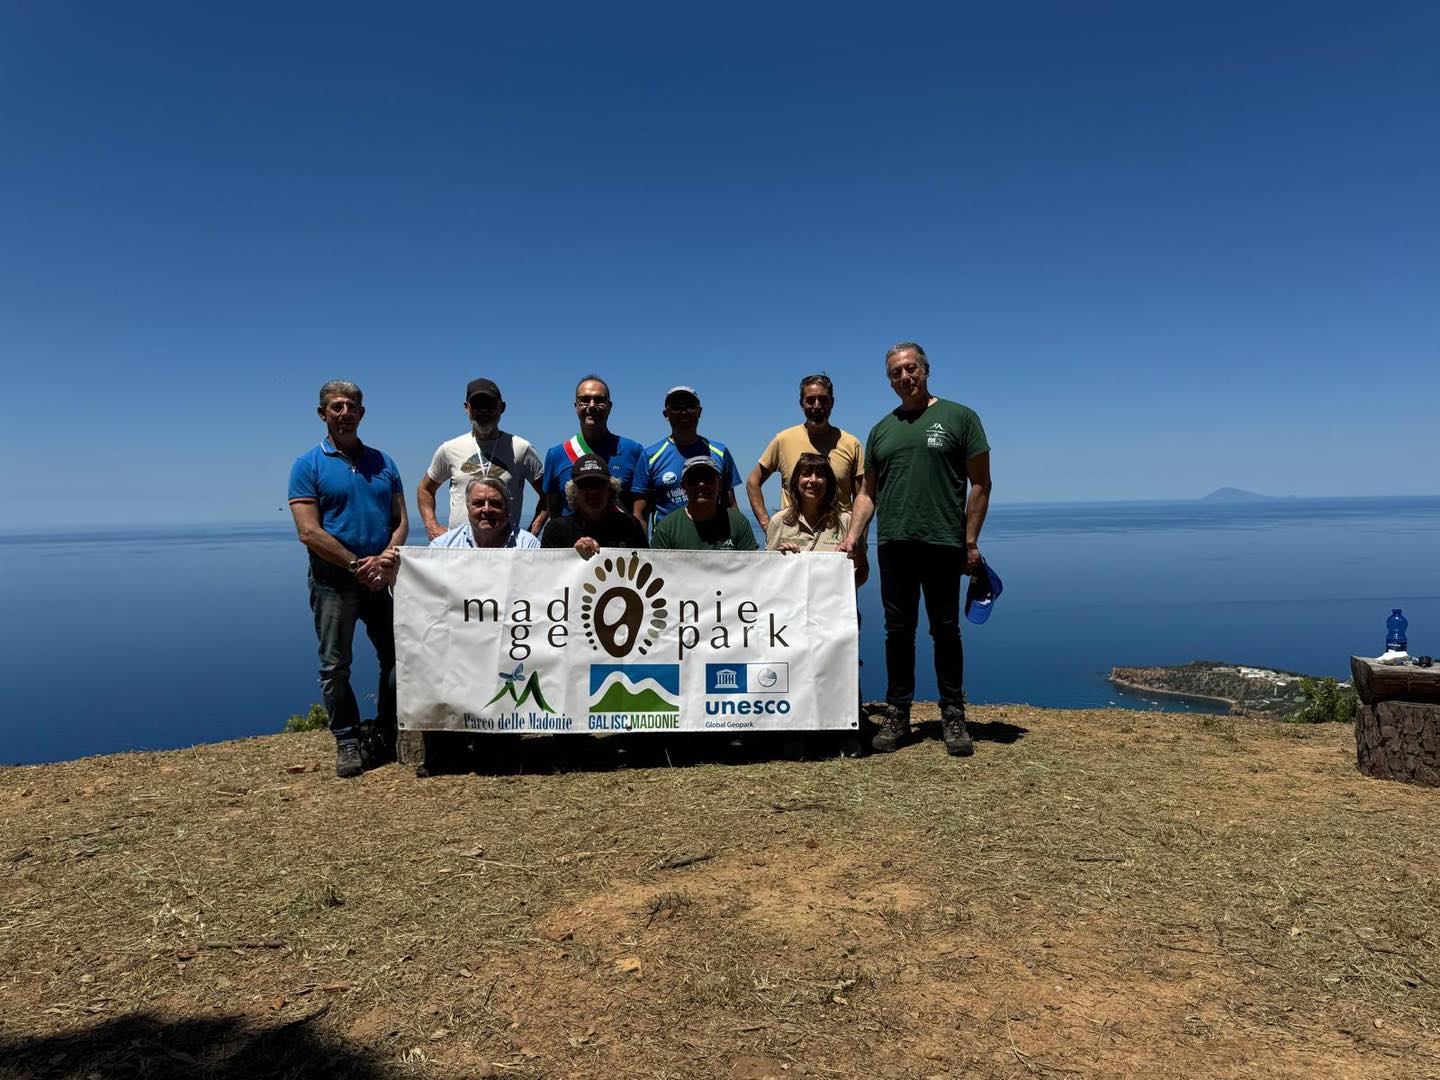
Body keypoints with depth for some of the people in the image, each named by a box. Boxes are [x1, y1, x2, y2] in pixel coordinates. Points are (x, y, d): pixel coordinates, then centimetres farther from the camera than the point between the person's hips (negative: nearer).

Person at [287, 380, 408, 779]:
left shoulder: (383, 462, 11)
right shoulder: (308, 466, -1)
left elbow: (401, 522, 7)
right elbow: (309, 533, -10)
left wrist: (384, 560, -11)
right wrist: (358, 565, -14)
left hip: (381, 577, 4)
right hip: (333, 581, -3)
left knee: (398, 659, 7)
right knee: (335, 666, 2)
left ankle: (390, 735, 24)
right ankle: (347, 742, 16)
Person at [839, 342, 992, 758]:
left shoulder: (959, 417, 4)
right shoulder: (882, 430, 15)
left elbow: (980, 483, 1)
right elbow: (868, 492, 16)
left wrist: (971, 541, -5)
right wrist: (852, 537, 3)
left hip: (943, 544, -3)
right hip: (893, 545, 4)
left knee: (945, 631, 3)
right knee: (898, 631, 7)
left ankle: (953, 718, 14)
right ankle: (897, 716, 15)